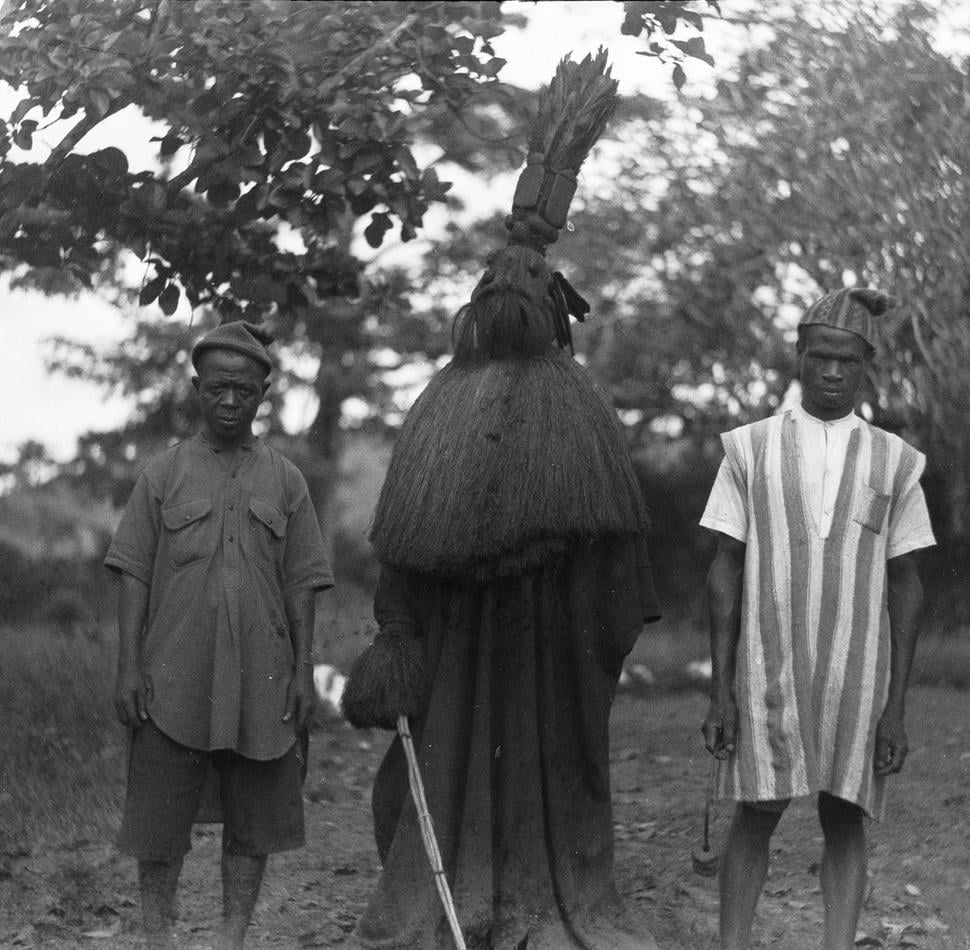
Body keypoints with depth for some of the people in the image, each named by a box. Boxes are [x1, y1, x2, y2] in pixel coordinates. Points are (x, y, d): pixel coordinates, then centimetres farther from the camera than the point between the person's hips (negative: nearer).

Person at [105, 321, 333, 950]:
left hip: (261, 681, 1)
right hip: (173, 679, -1)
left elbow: (301, 586, 7)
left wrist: (303, 670, 0)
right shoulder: (163, 475, 4)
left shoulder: (286, 481, 7)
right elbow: (134, 576, 2)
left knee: (253, 823, 7)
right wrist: (129, 666, -5)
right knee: (159, 821, 2)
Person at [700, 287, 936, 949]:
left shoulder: (893, 462, 6)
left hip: (856, 671, 1)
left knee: (844, 819, 2)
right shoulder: (751, 449, 4)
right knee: (756, 816, -1)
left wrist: (896, 707, 0)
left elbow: (906, 585, 6)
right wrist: (720, 691, -3)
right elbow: (726, 570, 3)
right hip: (767, 668, -1)